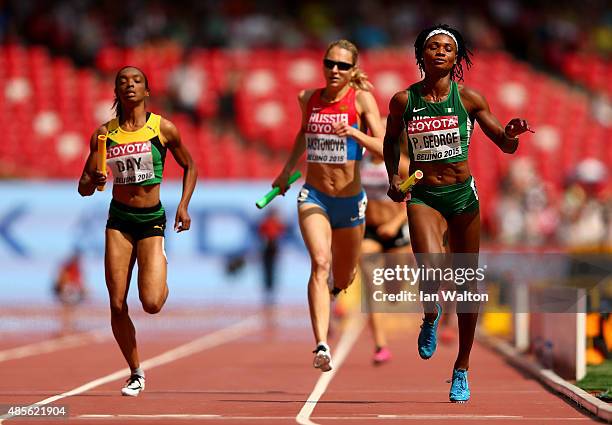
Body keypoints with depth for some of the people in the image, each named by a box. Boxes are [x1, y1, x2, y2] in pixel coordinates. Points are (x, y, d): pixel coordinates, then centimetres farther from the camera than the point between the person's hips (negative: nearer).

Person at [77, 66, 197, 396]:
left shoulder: (163, 129, -4)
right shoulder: (105, 133, 1)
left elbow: (189, 166, 11)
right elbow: (83, 188, 4)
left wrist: (183, 205, -1)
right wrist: (94, 181, -19)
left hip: (152, 220, -2)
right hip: (119, 220, 2)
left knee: (151, 303, -15)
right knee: (117, 305, -3)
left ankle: (162, 281, 24)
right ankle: (136, 373, 15)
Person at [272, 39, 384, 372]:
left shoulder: (361, 99, -8)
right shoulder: (308, 98, 3)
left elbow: (384, 147, -17)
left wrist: (354, 133, -31)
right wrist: (287, 169, 21)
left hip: (349, 199, 0)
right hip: (313, 196, 0)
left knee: (342, 280, 15)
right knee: (320, 263, -24)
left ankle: (338, 283, 57)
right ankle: (322, 347, -34)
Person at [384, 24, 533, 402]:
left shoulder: (469, 98, -3)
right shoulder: (403, 100, -2)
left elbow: (506, 146, 1)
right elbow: (391, 138, 18)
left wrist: (512, 134, -21)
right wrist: (393, 177, 6)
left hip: (463, 194, 1)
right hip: (422, 197, -1)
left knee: (467, 284, 4)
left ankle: (462, 370, 21)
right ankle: (431, 316, 14)